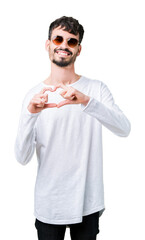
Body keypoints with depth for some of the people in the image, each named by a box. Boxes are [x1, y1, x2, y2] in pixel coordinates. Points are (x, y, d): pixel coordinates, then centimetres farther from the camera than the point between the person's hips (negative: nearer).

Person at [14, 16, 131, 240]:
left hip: (88, 203, 1)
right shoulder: (34, 95, -4)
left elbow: (124, 129, -20)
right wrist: (30, 113, -28)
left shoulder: (97, 89, -4)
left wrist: (87, 101, -34)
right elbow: (22, 158, -12)